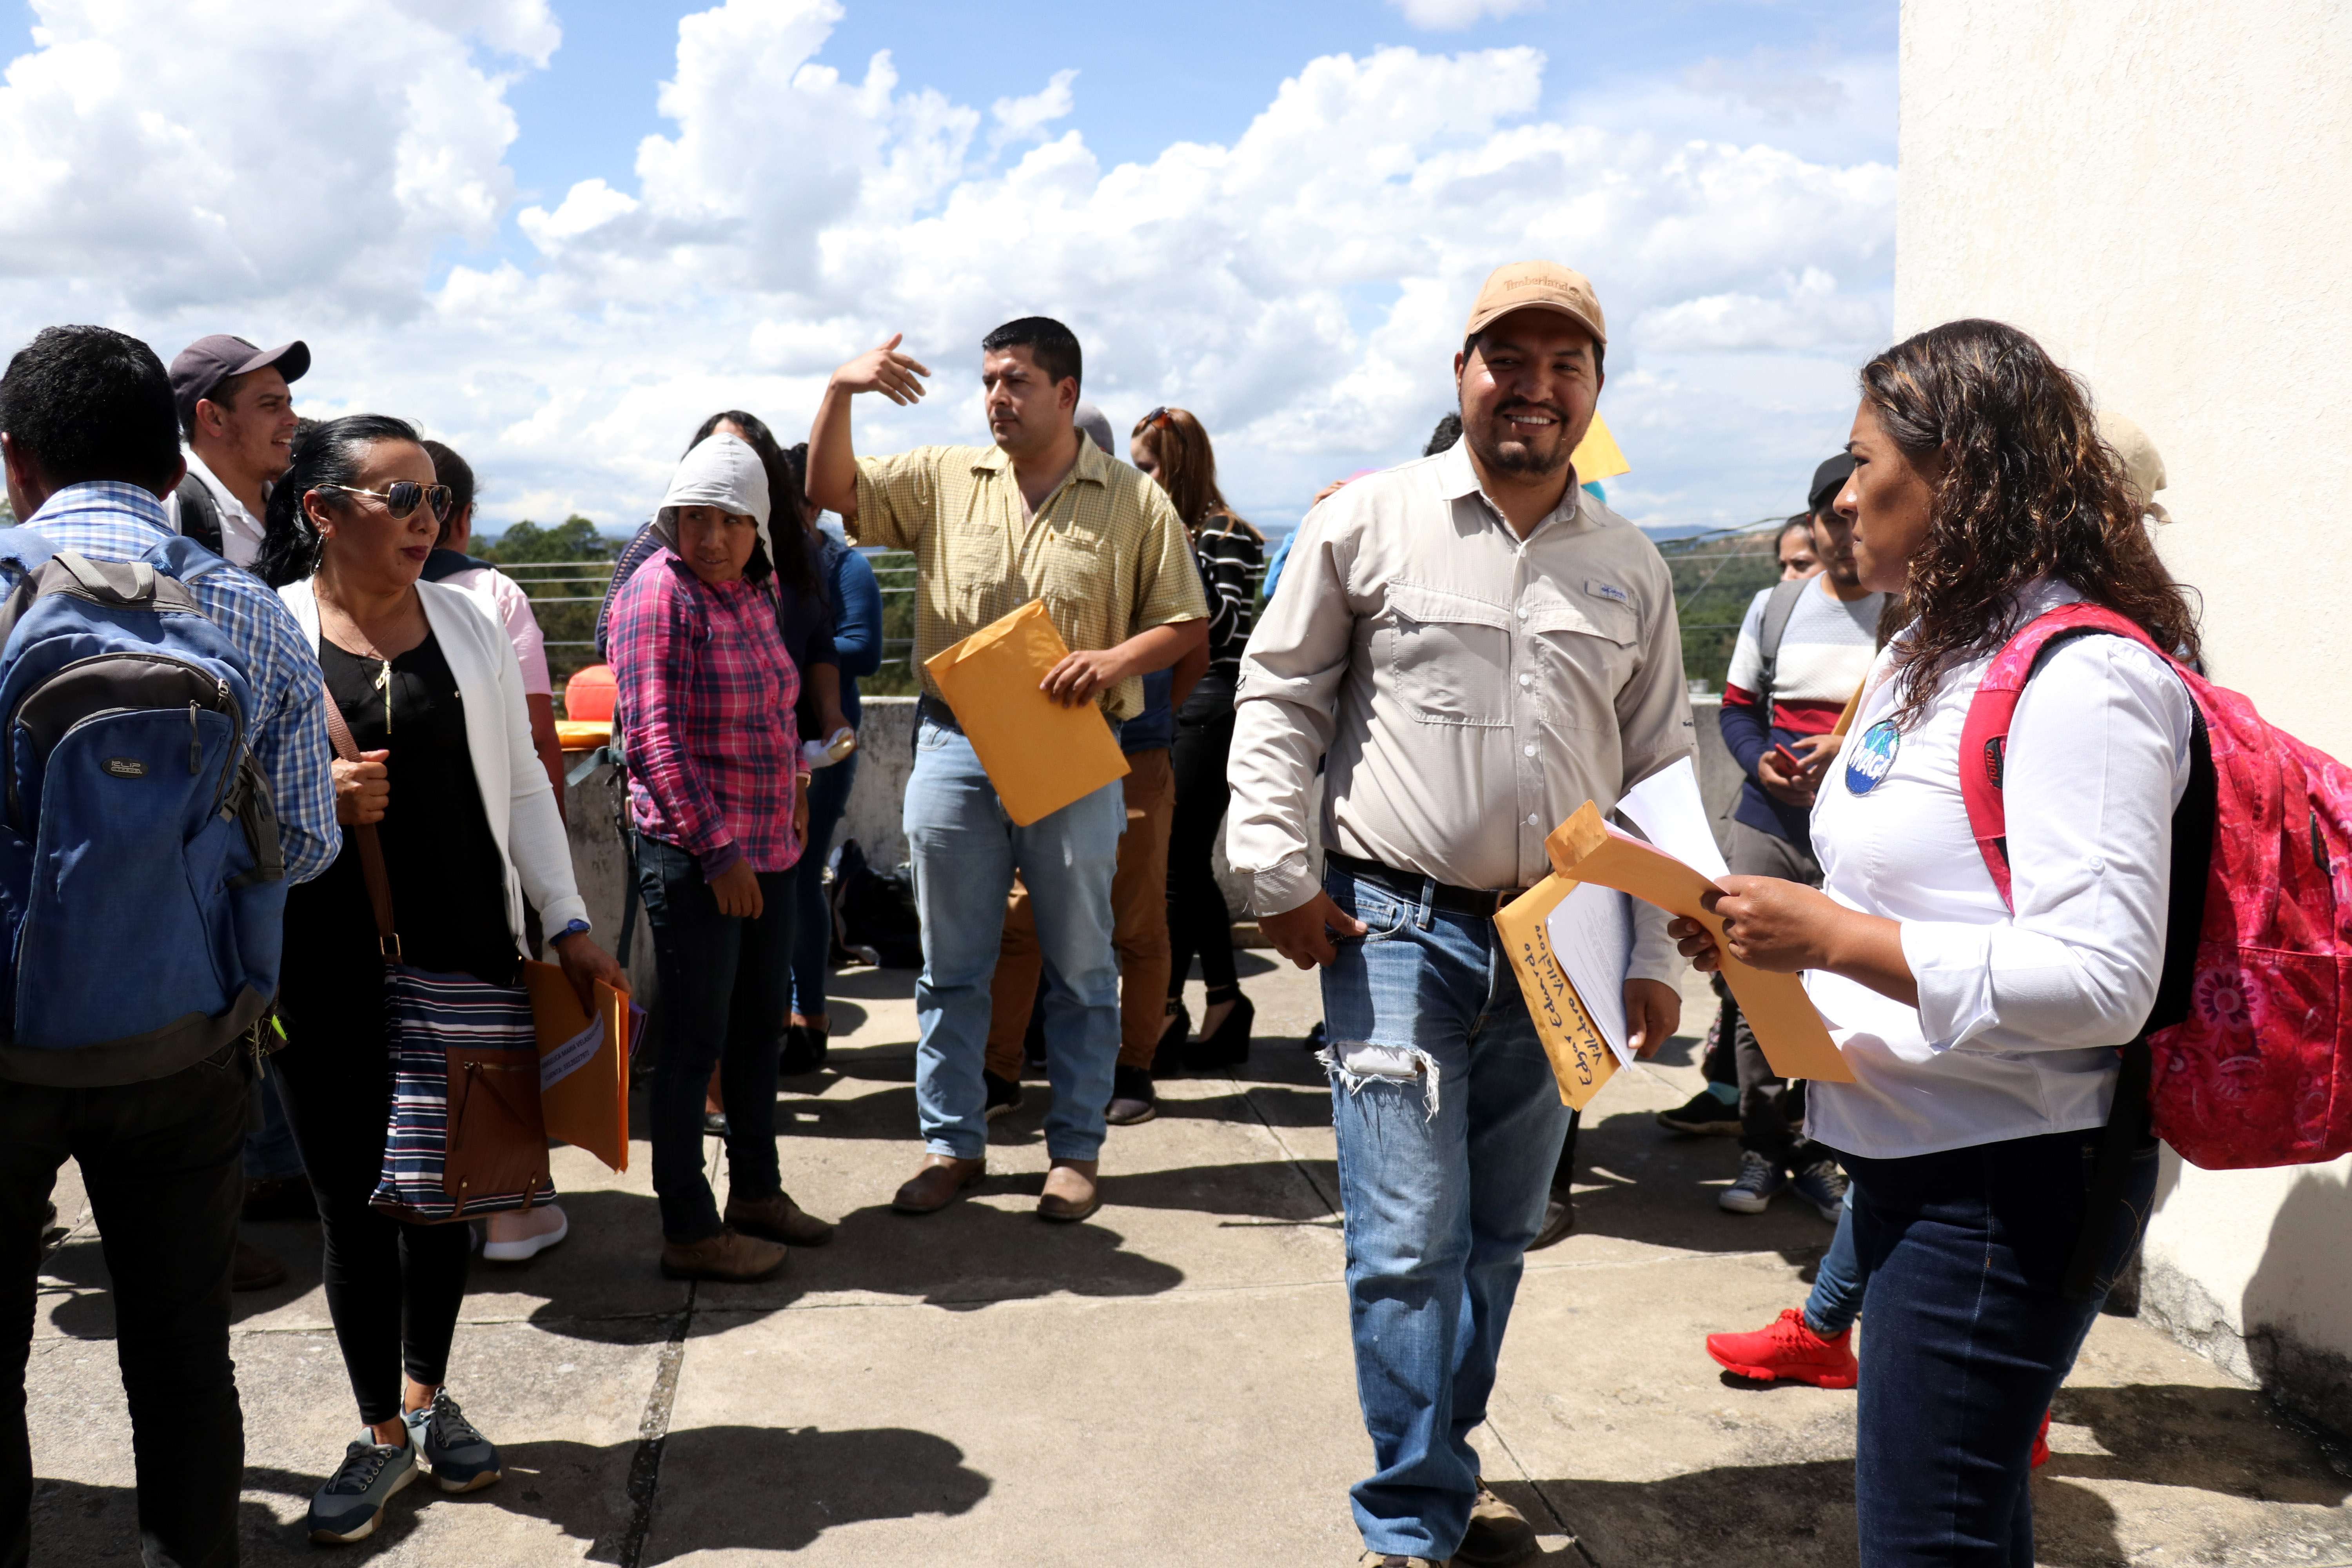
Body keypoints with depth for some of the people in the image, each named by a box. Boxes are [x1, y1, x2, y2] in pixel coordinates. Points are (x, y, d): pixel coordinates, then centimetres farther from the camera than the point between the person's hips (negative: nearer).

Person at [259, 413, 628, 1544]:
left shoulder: (469, 626, 5)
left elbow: (522, 789, 8)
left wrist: (569, 926, 3)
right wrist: (314, 802, -19)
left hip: (466, 952, 3)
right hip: (324, 963, -2)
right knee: (352, 1195, 6)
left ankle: (427, 1394, 34)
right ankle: (382, 1430, 24)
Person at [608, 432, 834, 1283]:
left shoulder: (753, 591, 11)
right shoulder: (659, 592, -14)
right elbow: (654, 737, -19)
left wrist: (795, 786, 12)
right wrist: (717, 850, -19)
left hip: (767, 850, 8)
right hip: (693, 855, -8)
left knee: (760, 1023, 17)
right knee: (694, 1038, 1)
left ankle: (757, 1190, 33)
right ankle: (687, 1231, 12)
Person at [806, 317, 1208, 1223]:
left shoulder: (1134, 500, 2)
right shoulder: (943, 479, 8)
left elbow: (1185, 623, 2)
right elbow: (831, 490, 4)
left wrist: (1115, 659, -16)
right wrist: (839, 391, -10)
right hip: (957, 746, 2)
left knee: (1080, 961, 7)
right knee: (951, 963, 9)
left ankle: (1076, 1148, 20)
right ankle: (952, 1143, 23)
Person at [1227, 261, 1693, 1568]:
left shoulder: (1630, 567, 10)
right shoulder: (1372, 520, -1)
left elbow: (1660, 766, 13)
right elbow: (1281, 695, 3)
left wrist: (1656, 951, 9)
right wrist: (1279, 871, -5)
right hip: (1399, 931, -4)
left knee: (1502, 1234, 13)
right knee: (1410, 1240, -5)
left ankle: (1434, 1455, 33)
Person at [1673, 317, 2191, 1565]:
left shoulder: (2082, 676, -18)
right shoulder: (1927, 652, 12)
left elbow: (2101, 981, -25)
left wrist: (1834, 936, -25)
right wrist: (1766, 931, 5)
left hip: (2005, 1180, -9)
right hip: (1910, 1151, 9)